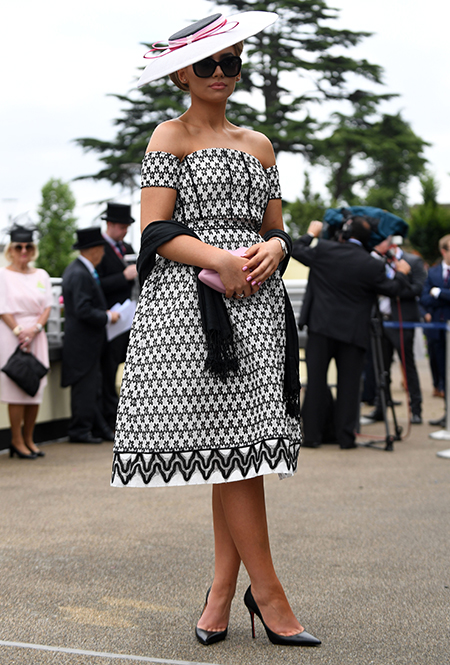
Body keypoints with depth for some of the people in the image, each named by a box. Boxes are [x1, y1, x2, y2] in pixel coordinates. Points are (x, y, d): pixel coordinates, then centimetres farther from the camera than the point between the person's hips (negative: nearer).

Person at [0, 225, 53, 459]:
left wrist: (35, 328, -9)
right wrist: (20, 332, -14)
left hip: (36, 334, 5)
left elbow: (47, 306, 7)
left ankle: (28, 439, 14)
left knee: (36, 388, 4)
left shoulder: (41, 275, 13)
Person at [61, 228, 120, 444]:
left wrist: (105, 313, 12)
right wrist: (107, 317, -13)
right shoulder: (80, 274, -20)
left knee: (93, 387, 13)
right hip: (83, 342, -11)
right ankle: (80, 431, 5)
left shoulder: (76, 269, 14)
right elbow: (83, 311, -25)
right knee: (85, 387, -3)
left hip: (86, 342, 11)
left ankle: (98, 428, 18)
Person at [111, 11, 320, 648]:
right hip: (194, 303, -5)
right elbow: (155, 230, -4)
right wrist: (220, 260, -16)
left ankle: (221, 593, 7)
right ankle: (267, 591, -2)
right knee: (230, 447, -10)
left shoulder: (259, 144, 20)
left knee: (243, 445, -1)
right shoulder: (171, 136, 6)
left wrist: (273, 247, -4)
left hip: (257, 300, 5)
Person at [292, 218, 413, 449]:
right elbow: (392, 289, 3)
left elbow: (297, 250, 9)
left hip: (321, 327, 1)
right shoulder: (373, 266, -8)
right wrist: (401, 273, 24)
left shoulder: (323, 250, -7)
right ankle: (345, 437, 10)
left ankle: (312, 435, 8)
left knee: (316, 380, 6)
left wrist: (311, 234, 27)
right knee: (349, 384, 7)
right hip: (353, 333, -1)